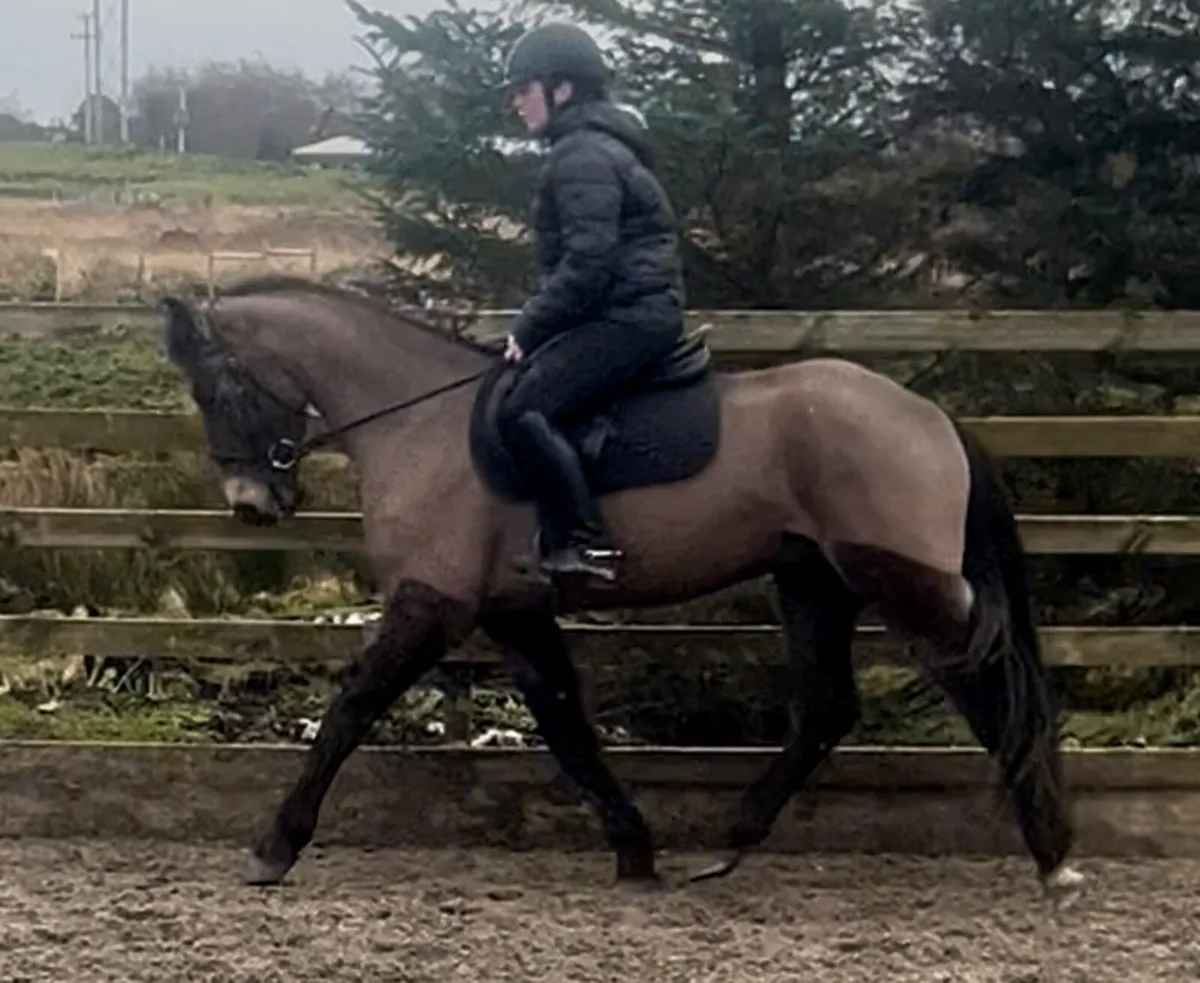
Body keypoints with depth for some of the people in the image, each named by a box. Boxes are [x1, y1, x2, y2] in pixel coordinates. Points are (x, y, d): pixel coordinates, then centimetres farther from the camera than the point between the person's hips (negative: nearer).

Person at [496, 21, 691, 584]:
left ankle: (585, 544, -23)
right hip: (629, 312, 11)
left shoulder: (583, 156, -14)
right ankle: (568, 535, 14)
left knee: (522, 411, -21)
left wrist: (529, 329, -15)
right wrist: (536, 325, 20)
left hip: (627, 316, -11)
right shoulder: (590, 147, 20)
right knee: (525, 387, 17)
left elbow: (586, 262, -23)